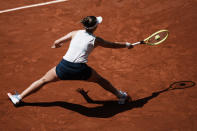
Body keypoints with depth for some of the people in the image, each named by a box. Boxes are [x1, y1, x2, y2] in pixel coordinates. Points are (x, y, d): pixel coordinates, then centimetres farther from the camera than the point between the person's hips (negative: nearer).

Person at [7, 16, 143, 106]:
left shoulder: (75, 33, 9)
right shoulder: (96, 40, 5)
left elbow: (56, 43, 14)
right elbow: (114, 45, 17)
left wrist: (56, 45, 39)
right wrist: (127, 45, 35)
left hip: (64, 67, 1)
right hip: (80, 70, -1)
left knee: (44, 80, 18)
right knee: (101, 80, 25)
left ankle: (19, 98, 22)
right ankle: (121, 96, 36)